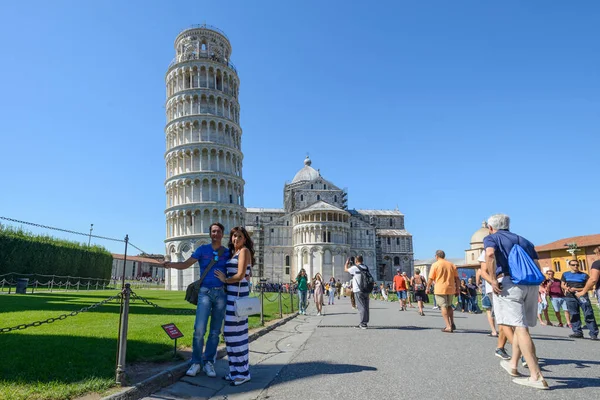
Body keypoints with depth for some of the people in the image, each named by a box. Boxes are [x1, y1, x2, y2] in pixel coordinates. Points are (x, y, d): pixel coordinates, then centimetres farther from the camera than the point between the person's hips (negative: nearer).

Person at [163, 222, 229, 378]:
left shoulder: (227, 252, 8)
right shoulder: (202, 249, 5)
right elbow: (186, 264, -1)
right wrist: (171, 264, -18)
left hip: (221, 293, 1)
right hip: (205, 292, -1)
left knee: (215, 331, 5)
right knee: (199, 329, -9)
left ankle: (209, 363, 15)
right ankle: (196, 363, 5)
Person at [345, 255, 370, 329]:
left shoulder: (354, 268, -11)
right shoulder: (366, 268, 7)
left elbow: (346, 269, 5)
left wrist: (347, 263, 25)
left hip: (358, 291, -6)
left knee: (361, 307, -4)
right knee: (366, 307, 11)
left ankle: (363, 324, -4)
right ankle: (365, 322, 20)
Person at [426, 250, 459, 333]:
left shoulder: (435, 265, -4)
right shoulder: (452, 265, 11)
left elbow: (431, 278, -7)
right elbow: (457, 278, 9)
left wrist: (427, 288, 3)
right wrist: (457, 289, 14)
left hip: (440, 289, -5)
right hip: (451, 289, 5)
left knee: (444, 307, -2)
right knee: (449, 306, 21)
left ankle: (448, 326, -7)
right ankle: (452, 324, 17)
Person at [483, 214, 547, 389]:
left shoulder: (491, 238, 9)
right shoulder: (524, 240, 25)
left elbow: (490, 254, -14)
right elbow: (537, 266, 18)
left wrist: (493, 280, -12)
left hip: (508, 283, -6)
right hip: (531, 284, 6)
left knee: (520, 328, -8)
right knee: (521, 326, 18)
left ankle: (537, 377, -10)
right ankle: (513, 364, 28)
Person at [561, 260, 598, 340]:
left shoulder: (584, 275, 6)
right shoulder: (565, 274, 15)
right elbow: (562, 285, 14)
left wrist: (576, 289, -11)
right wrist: (566, 288, -9)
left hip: (583, 296, -2)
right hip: (570, 297, 3)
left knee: (589, 315, -7)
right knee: (574, 315, 6)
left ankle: (593, 334, -2)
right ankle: (578, 332, 13)